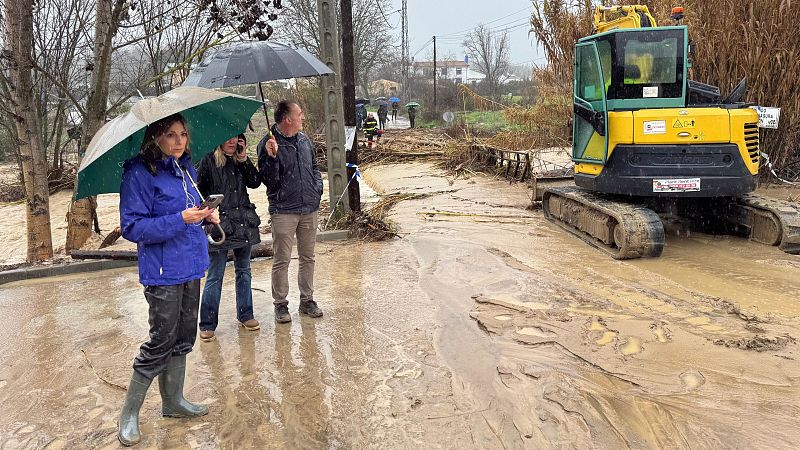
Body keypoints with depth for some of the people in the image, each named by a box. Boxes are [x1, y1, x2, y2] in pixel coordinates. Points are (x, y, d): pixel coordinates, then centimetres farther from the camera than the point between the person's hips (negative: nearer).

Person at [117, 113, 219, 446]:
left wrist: (205, 215, 2)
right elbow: (132, 227, -17)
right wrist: (180, 219, -25)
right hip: (163, 272, -8)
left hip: (191, 267, 8)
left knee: (183, 336, 16)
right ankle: (129, 413, 18)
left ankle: (173, 400, 33)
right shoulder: (139, 174, -14)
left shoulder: (186, 169, 10)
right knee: (162, 341, 0)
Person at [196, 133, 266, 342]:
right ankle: (207, 324, 10)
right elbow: (201, 192, -3)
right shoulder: (209, 161, -4)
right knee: (215, 276, 0)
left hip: (244, 223, 5)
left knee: (244, 271, 14)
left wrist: (244, 160, -8)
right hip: (220, 225, -5)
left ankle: (245, 315, 27)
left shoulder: (241, 161, 9)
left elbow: (255, 183, -1)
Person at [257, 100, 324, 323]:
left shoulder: (304, 139, 9)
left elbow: (314, 167, 22)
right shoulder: (268, 144, -10)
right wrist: (271, 157, -28)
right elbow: (269, 180, -15)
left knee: (308, 257, 13)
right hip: (283, 211, -6)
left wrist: (318, 188, 8)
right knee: (281, 260, 1)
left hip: (309, 209, 6)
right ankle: (280, 304, 13)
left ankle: (307, 300, 25)